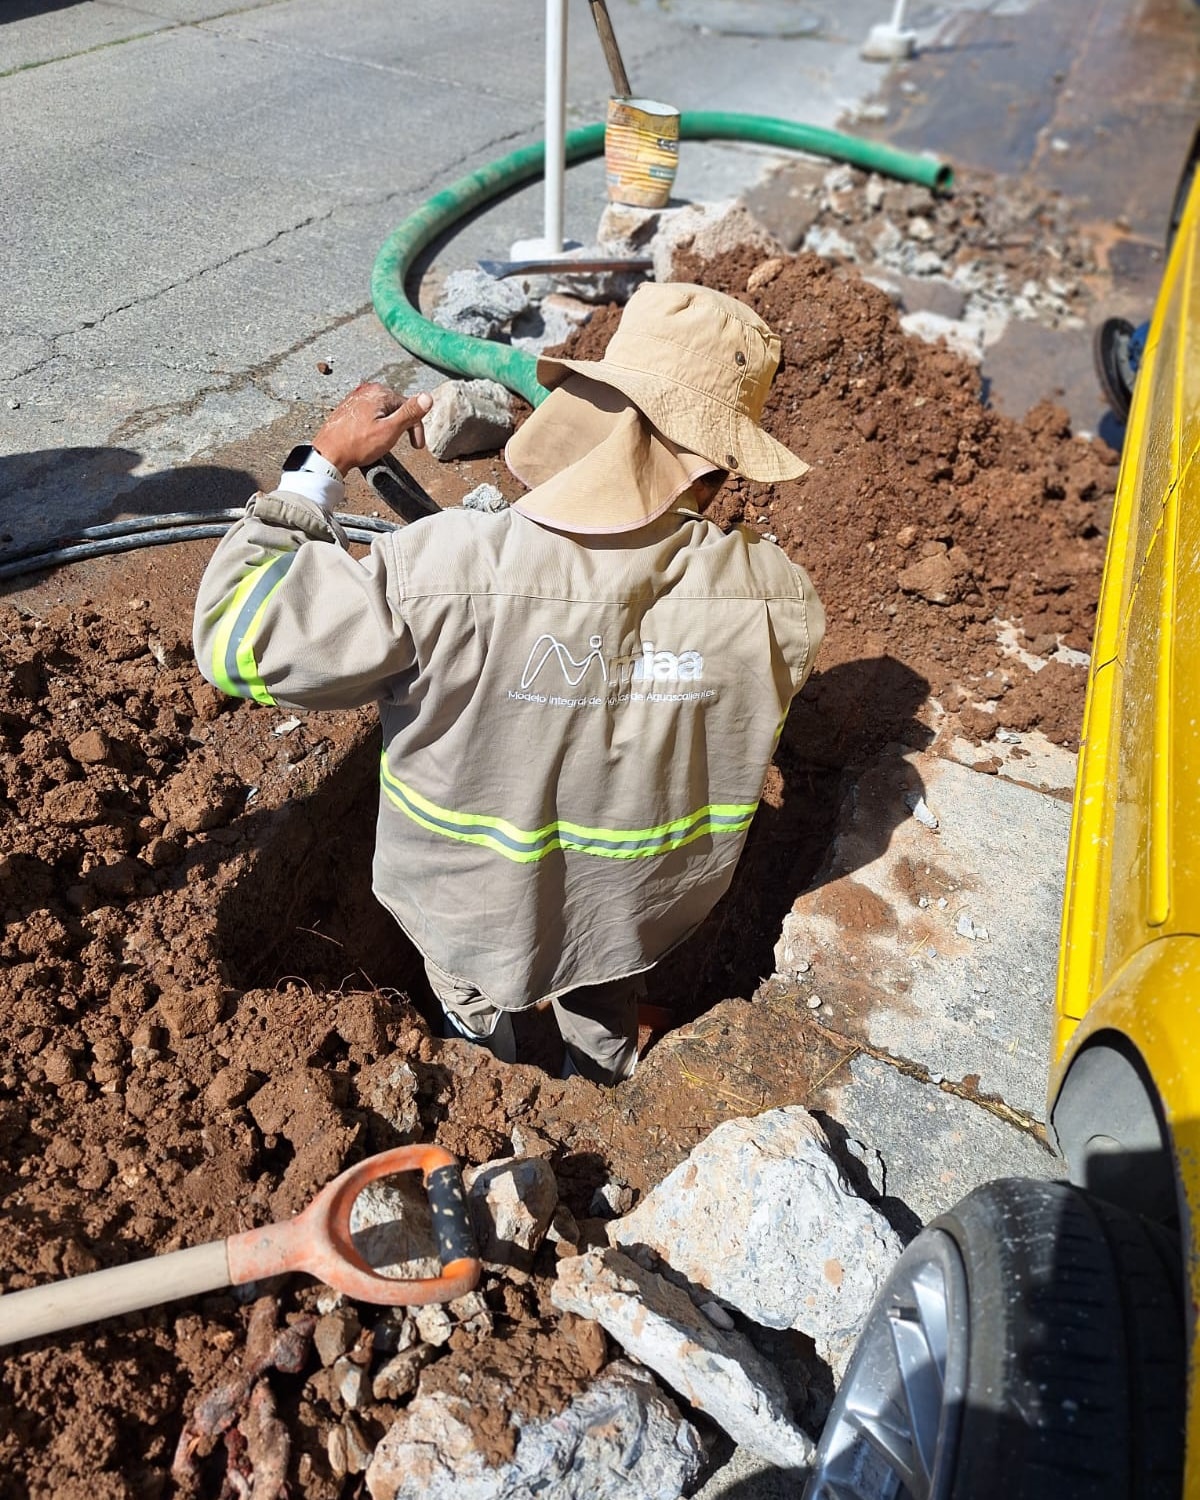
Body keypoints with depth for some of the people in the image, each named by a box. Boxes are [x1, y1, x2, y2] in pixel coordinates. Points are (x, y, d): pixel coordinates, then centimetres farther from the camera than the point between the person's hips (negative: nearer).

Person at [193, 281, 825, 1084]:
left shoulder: (441, 575, -35)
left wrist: (323, 462, -13)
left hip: (476, 920, -1)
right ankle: (606, 1054, 60)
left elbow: (238, 637, -21)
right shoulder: (780, 597, -24)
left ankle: (479, 1017, 51)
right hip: (650, 919, 2)